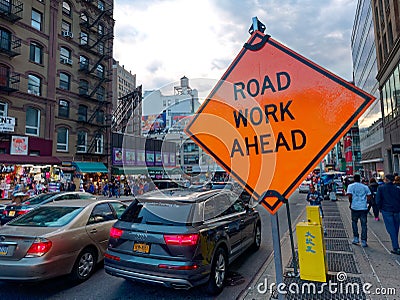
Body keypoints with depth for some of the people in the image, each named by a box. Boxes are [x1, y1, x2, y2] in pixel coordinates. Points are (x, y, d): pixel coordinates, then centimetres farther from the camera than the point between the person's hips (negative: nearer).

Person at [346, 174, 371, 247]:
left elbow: (349, 196, -10)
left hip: (355, 207, -1)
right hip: (364, 207, 1)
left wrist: (351, 203, 5)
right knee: (364, 224, 6)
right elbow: (369, 196, 2)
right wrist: (365, 202, 17)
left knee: (354, 222, 18)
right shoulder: (365, 187, 8)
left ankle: (356, 238, 16)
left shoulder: (350, 186, 1)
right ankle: (363, 241, 6)